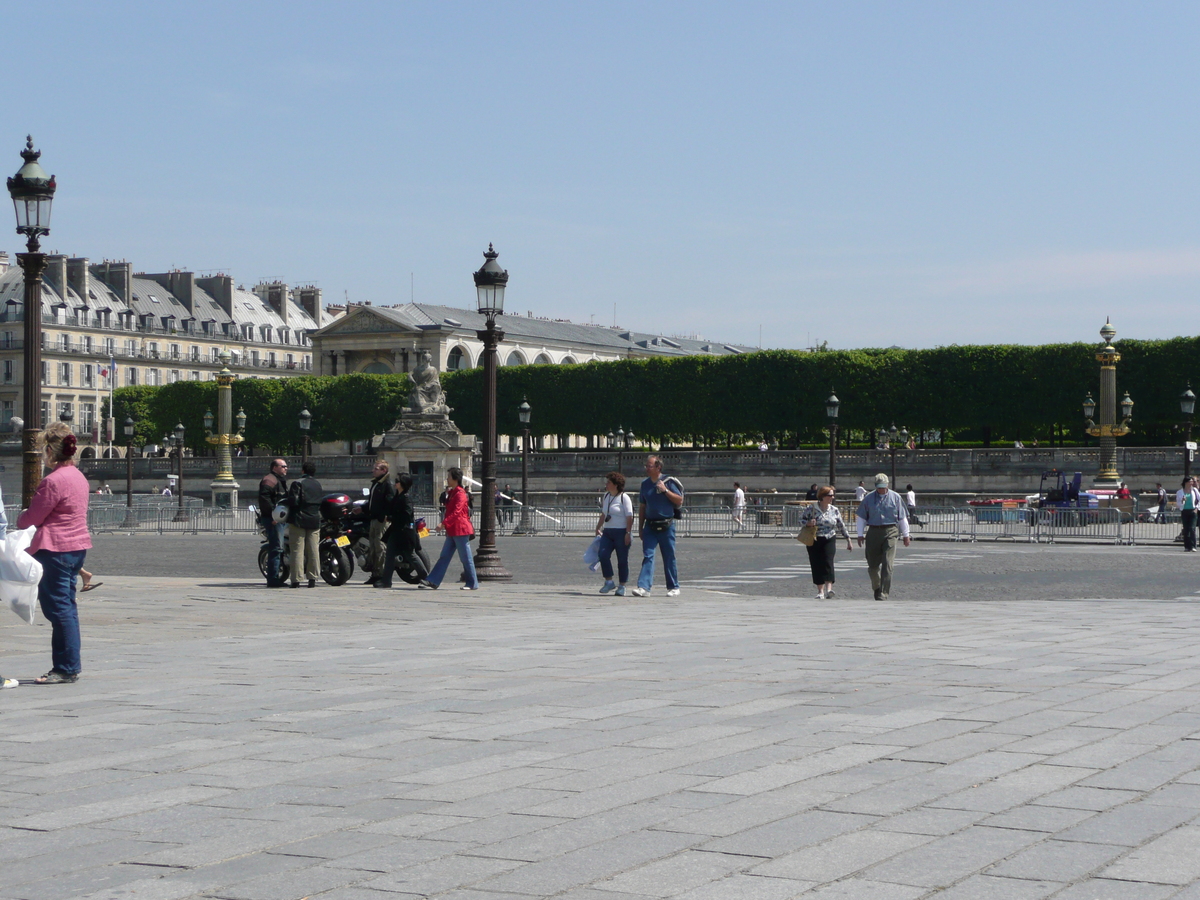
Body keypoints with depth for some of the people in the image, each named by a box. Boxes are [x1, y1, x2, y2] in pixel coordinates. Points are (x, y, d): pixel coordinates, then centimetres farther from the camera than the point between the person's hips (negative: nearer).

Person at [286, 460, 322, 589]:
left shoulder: (298, 483, -8)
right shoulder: (318, 484, 11)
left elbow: (294, 501, -14)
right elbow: (322, 503, 16)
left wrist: (288, 494, 4)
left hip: (299, 520, -5)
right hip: (315, 521, 5)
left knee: (297, 550, -5)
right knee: (314, 550, 6)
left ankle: (296, 579, -8)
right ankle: (312, 578, 3)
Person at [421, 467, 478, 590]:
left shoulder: (460, 493, -13)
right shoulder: (452, 492, 17)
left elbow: (456, 512, -24)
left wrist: (444, 523, -28)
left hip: (460, 530, -10)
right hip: (452, 531, 10)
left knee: (466, 558, -3)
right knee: (444, 556, 6)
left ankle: (473, 584, 4)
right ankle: (433, 581, 4)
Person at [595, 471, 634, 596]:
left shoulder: (624, 497, -8)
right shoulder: (606, 496, 14)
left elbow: (629, 517, -11)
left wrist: (628, 533, -17)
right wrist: (598, 528, 22)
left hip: (621, 532, -6)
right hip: (608, 532, 6)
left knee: (622, 560, -1)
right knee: (603, 554, -11)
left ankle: (622, 586, 8)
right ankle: (609, 582, -3)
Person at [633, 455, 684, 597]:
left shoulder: (668, 482, -3)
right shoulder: (645, 484, 10)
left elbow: (679, 501, -7)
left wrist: (665, 490, -16)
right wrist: (640, 527, 14)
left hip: (666, 525, -3)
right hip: (650, 525, 3)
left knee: (669, 557, 5)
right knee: (647, 556, -7)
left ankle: (673, 587, 17)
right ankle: (644, 587, -14)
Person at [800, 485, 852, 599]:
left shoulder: (834, 510, 7)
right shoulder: (811, 509, -2)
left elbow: (841, 526, 15)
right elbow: (801, 520, 1)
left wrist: (848, 540, 17)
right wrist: (808, 523, -20)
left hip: (829, 540, 1)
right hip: (814, 541, -1)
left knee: (828, 562, -17)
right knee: (817, 565, 0)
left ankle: (829, 588, -26)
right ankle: (820, 591, 10)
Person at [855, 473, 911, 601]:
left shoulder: (895, 497, 6)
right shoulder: (869, 498, 6)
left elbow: (902, 517, 12)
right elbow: (861, 517, 11)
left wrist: (905, 535, 13)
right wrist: (860, 534, 6)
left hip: (890, 532, -2)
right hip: (873, 532, 2)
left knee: (887, 564, -11)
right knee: (873, 564, 6)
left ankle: (884, 592, -9)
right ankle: (876, 587, 30)